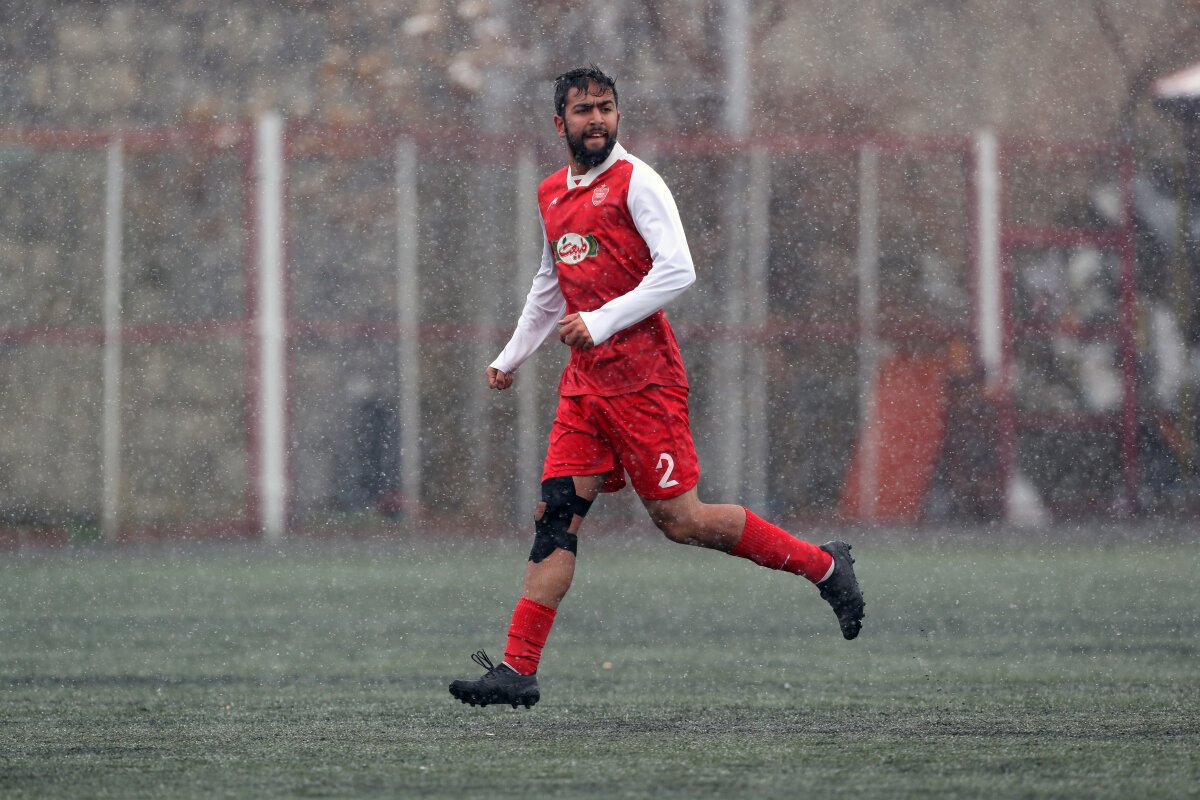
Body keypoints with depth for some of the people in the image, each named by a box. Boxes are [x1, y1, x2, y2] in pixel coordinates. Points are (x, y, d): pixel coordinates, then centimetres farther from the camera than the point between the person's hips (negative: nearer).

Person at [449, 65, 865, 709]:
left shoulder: (635, 182, -6)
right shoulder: (552, 196, 17)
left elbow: (677, 269, -16)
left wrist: (603, 320, -22)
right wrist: (513, 357, 30)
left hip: (642, 378, -7)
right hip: (584, 384, 7)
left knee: (678, 518, -6)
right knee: (557, 516, -2)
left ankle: (824, 566, 9)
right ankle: (518, 670, -5)